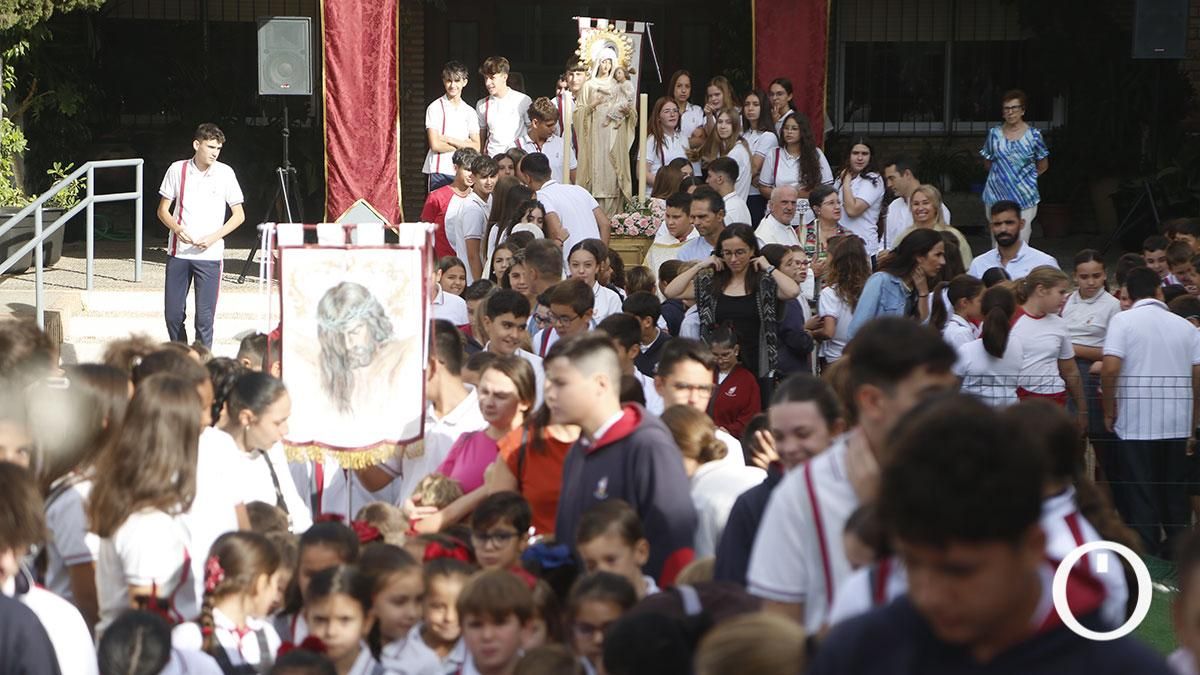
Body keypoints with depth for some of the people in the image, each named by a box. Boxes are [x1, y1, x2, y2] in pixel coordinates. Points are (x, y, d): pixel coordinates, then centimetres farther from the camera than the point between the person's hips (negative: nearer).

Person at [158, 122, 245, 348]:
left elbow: (239, 215, 5)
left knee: (204, 316, -4)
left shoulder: (225, 173, 0)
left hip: (209, 255, -2)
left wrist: (214, 237, -9)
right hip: (178, 252, 2)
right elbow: (163, 210, 8)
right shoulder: (177, 170, 2)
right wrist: (177, 229, -12)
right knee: (173, 313, 5)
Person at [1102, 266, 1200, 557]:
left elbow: (1110, 369, -16)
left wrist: (1109, 412, -2)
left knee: (1138, 499, 2)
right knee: (1175, 494, 14)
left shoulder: (1123, 320, -5)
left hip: (1135, 425, -4)